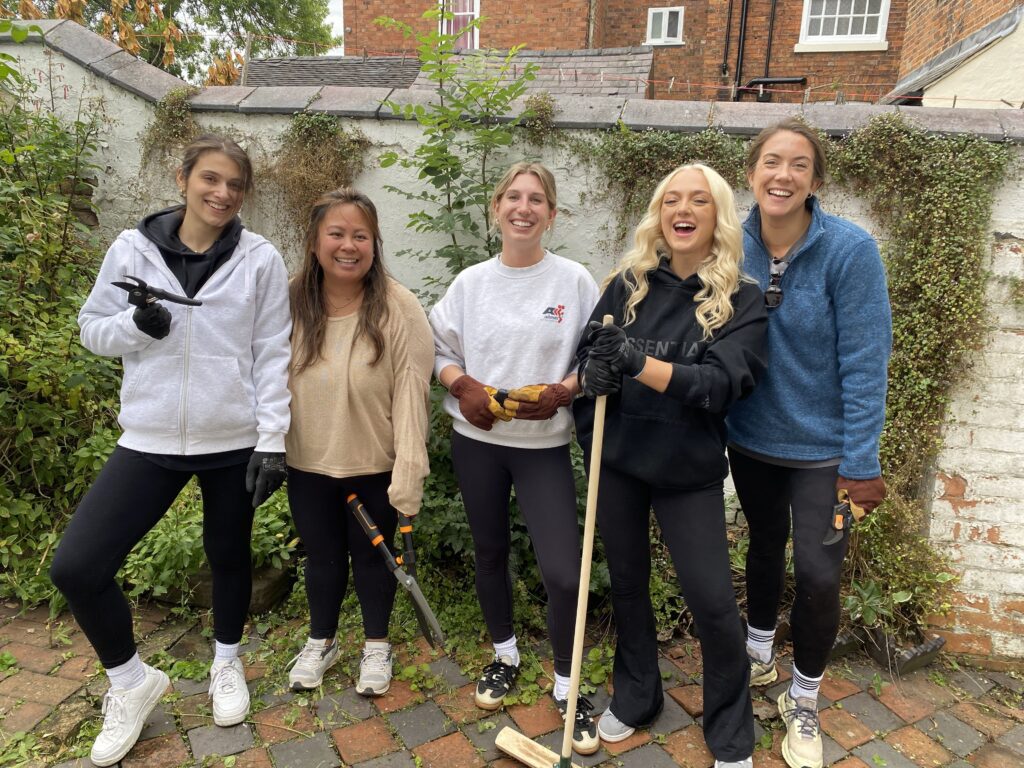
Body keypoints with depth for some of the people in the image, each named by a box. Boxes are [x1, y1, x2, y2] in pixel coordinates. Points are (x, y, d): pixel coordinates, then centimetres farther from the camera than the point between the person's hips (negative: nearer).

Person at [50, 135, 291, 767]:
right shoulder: (132, 249, -1)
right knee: (76, 565, -5)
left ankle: (227, 662, 43)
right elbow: (93, 328, 8)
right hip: (151, 439, 2)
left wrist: (272, 438, -9)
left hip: (234, 439, -1)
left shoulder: (261, 259, -4)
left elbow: (272, 355, -4)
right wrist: (135, 325, -15)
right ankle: (132, 680, 21)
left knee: (229, 555, 15)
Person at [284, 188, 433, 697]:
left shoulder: (399, 309, -17)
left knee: (373, 556, 16)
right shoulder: (291, 305, -6)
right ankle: (320, 642, 44)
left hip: (375, 466, -3)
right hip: (307, 464, 3)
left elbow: (412, 394, -18)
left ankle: (377, 646, 40)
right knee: (322, 557, 20)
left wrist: (408, 477, -20)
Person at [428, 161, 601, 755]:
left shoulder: (575, 280, -4)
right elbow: (439, 349, 7)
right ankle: (505, 655, 42)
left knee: (564, 571, -6)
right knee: (490, 552, 17)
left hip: (545, 444, -2)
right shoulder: (471, 281, 2)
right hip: (476, 438, 3)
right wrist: (462, 384, -12)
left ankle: (567, 687, 19)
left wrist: (562, 392, -19)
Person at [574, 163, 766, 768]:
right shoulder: (629, 282, 0)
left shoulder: (742, 300, -8)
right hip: (617, 462, 3)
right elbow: (588, 355, 5)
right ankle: (636, 699, 41)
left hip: (689, 472, -2)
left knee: (712, 600, 2)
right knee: (627, 582, 16)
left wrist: (639, 364, -32)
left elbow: (722, 383, -21)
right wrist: (593, 372, -15)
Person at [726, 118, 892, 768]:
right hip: (751, 438, 3)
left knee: (819, 574, 1)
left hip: (822, 446, -3)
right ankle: (759, 658, 45)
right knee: (766, 546, 21)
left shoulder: (850, 250, -19)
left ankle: (804, 702, 27)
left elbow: (865, 362, -17)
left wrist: (860, 462, -16)